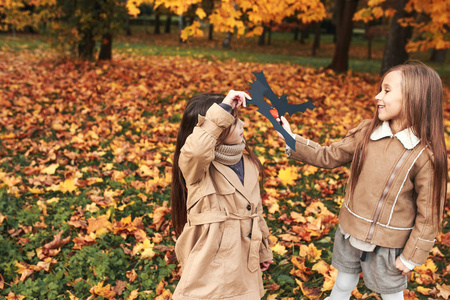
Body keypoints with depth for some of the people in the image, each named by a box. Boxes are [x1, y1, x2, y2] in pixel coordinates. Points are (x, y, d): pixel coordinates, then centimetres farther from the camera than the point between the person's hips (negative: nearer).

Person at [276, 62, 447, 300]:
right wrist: (291, 139, -9)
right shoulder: (367, 131, -8)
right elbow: (329, 156, -1)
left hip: (388, 243, -4)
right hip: (351, 232, 4)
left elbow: (429, 214, -14)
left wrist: (411, 256, -10)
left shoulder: (426, 155, -20)